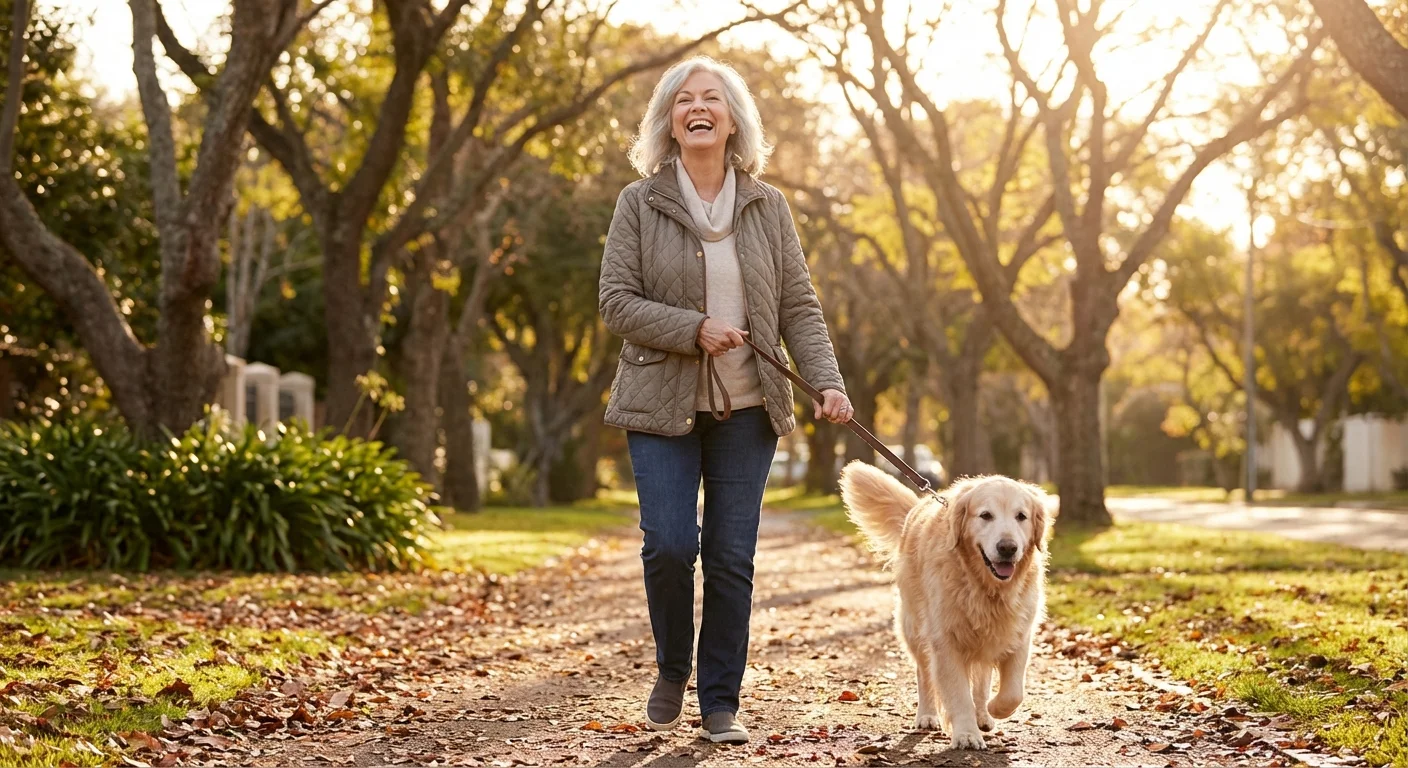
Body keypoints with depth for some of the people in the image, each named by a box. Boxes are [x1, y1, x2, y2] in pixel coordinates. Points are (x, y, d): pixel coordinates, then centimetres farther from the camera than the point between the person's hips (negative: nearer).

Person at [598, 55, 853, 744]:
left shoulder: (766, 206, 7)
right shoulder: (640, 202, 0)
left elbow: (798, 306, 5)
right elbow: (616, 302, -4)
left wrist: (827, 380, -9)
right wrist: (693, 330, -17)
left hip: (746, 406, 2)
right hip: (663, 404, -2)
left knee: (731, 558, 2)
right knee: (669, 544, -11)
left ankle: (720, 702, 14)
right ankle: (671, 672, 16)